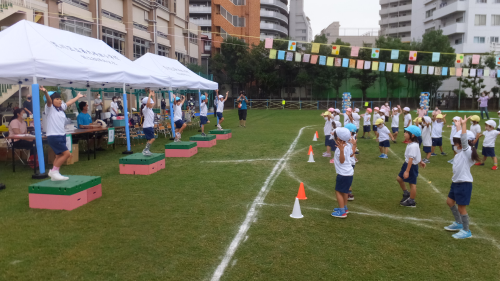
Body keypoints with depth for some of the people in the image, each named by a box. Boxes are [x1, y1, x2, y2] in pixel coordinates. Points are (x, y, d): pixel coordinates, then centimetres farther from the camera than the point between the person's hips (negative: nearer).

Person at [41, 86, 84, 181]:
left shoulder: (61, 108, 14)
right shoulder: (50, 108, -6)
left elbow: (69, 102, 31)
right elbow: (48, 100, -26)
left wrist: (78, 97, 46)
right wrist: (45, 92, -46)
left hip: (62, 135, 8)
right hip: (53, 136, -8)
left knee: (60, 156, 13)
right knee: (66, 153, -14)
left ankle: (54, 174, 22)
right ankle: (54, 171, -3)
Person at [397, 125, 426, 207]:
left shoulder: (413, 146, -27)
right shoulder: (412, 144, 4)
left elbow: (411, 159, -29)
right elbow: (418, 153, 18)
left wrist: (407, 171, -29)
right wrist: (420, 161, 32)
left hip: (412, 166, -10)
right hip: (407, 164, 10)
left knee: (412, 183, 4)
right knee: (399, 178, 16)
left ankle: (411, 202, 17)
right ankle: (406, 194, 32)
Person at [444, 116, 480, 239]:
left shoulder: (467, 151, -17)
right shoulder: (461, 151, 7)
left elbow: (464, 138, -31)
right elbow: (459, 138, 21)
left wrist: (464, 124, -31)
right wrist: (458, 126, 25)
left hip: (464, 183, -10)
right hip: (456, 182, 10)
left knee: (461, 207, 0)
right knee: (450, 202, 20)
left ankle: (466, 231, 15)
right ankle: (458, 223, 36)